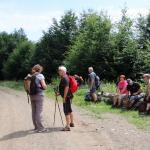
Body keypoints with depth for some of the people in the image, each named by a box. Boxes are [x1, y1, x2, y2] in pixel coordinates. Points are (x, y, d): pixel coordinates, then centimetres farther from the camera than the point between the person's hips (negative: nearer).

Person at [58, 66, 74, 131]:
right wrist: (60, 93, 17)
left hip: (67, 97, -11)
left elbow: (66, 88, -25)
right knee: (69, 110, 21)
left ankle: (68, 126, -11)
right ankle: (71, 123, 34)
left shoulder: (65, 78, -17)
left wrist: (64, 97, -25)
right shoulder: (64, 78, 15)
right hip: (68, 96, 11)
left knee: (66, 111, -10)